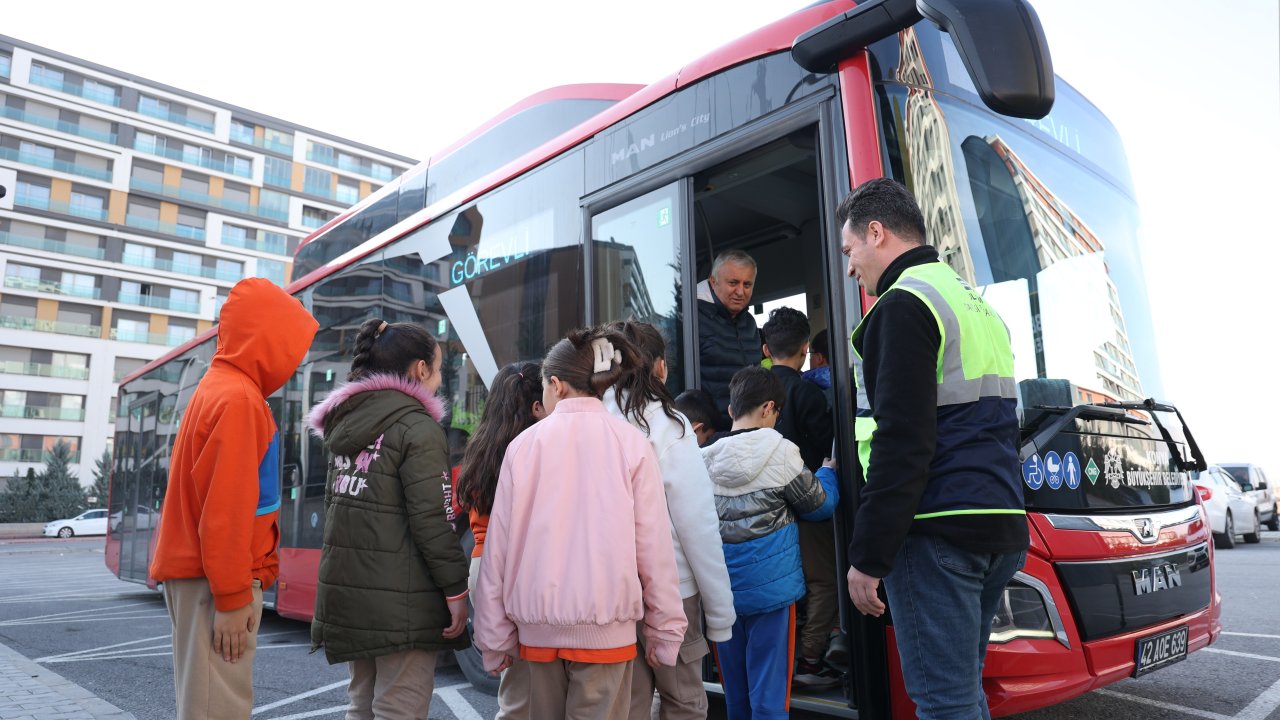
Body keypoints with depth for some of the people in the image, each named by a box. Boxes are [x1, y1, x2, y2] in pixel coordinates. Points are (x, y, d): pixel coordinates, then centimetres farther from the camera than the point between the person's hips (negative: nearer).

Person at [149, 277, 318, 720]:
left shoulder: (221, 388, 13)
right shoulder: (238, 398, -17)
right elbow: (224, 508, -21)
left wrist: (258, 571, 15)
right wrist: (233, 596, -18)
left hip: (203, 572, 10)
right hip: (214, 578, -10)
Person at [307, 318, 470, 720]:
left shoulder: (346, 426, 13)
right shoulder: (418, 427, -13)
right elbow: (431, 520, -18)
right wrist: (455, 588, -12)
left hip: (347, 590, 8)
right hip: (401, 598, -8)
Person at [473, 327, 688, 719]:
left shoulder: (524, 444, -1)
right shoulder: (630, 442, -5)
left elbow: (499, 546, 0)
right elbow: (653, 544, -5)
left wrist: (495, 636, 9)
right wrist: (664, 630, 6)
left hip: (538, 625, 2)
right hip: (605, 623, -2)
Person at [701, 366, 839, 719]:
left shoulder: (706, 458, 0)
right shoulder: (780, 451, -10)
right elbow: (820, 505, 0)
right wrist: (828, 471, 19)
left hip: (722, 589, 4)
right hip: (770, 587, -4)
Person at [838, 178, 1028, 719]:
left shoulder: (904, 304, -9)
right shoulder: (977, 304, 21)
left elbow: (902, 444, -18)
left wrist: (868, 556, -14)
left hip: (938, 531, -10)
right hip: (999, 525, 10)